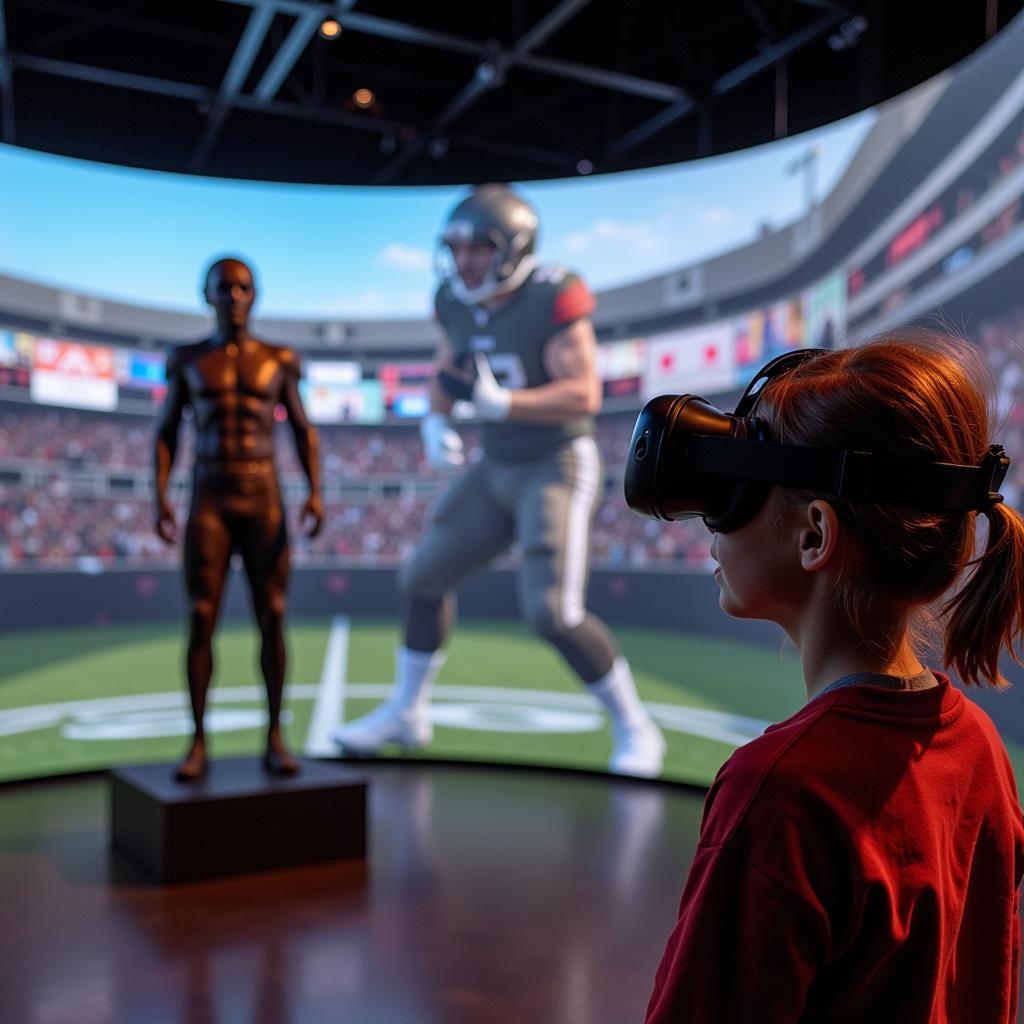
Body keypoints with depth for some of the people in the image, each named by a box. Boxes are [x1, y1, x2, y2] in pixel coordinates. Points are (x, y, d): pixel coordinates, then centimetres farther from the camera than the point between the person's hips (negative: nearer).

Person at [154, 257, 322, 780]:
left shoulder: (277, 360, 7)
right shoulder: (187, 360, 7)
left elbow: (304, 433, 7)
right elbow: (166, 435, 8)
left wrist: (315, 494, -8)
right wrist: (160, 499, -6)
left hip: (265, 504, 0)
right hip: (207, 506, 0)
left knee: (272, 621, -5)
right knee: (200, 622, -6)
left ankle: (274, 740, 5)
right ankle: (198, 743, 4)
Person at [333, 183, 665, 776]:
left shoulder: (552, 300, -19)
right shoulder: (458, 303, 2)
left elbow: (585, 396, -24)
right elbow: (447, 372, 17)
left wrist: (496, 402, -31)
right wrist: (436, 424, -3)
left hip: (560, 470, -7)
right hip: (499, 471, 8)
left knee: (554, 612, -19)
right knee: (425, 578, 10)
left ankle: (636, 732, 3)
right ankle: (406, 713, 30)